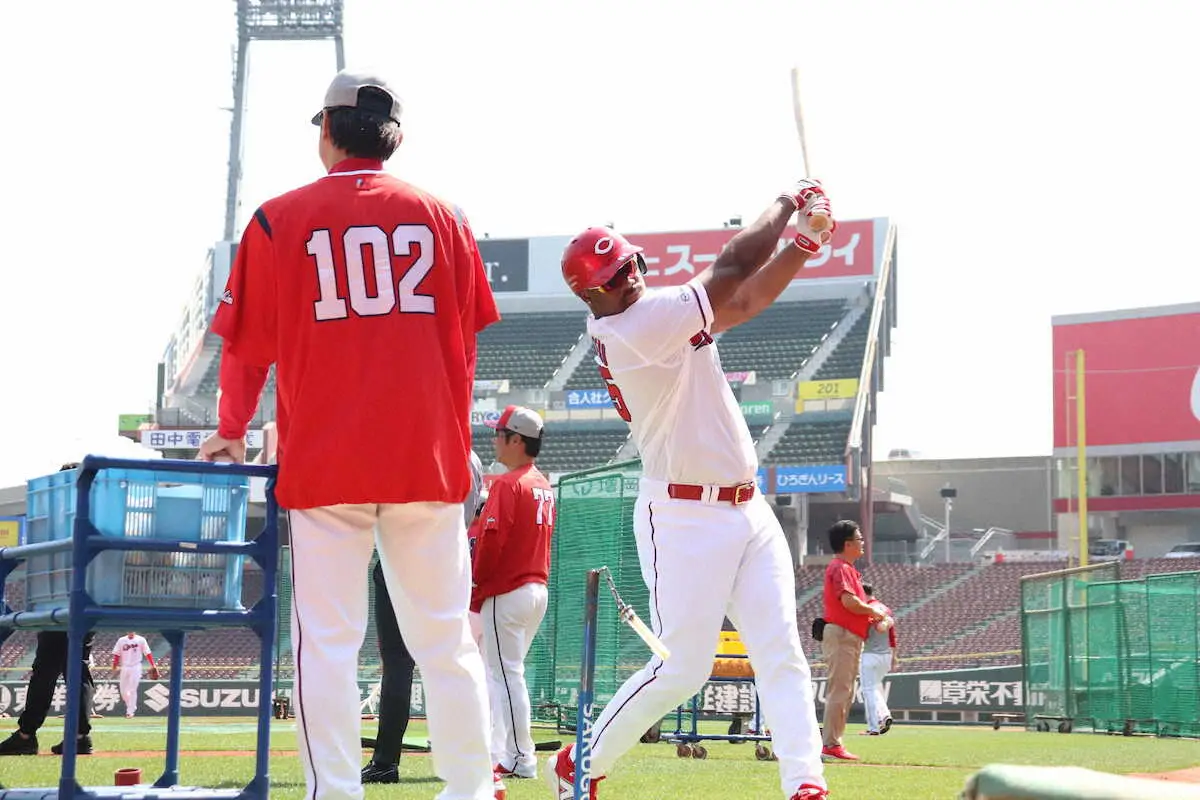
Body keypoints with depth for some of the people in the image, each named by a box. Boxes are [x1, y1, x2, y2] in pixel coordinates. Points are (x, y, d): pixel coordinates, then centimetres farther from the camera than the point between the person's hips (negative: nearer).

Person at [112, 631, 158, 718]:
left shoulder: (141, 640, -1)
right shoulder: (121, 640, 6)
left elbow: (147, 653, -4)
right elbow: (116, 655, 7)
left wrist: (153, 665, -12)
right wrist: (114, 667, -1)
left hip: (136, 668, -3)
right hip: (124, 668, 4)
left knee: (133, 690, -9)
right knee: (123, 690, 4)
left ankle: (130, 711, -3)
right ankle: (132, 707, 23)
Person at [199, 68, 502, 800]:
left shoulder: (279, 220, 0)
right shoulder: (442, 217, 7)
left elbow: (248, 342, 3)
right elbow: (465, 338, 10)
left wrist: (232, 431, 14)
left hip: (324, 459, -2)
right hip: (427, 457, 2)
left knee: (328, 643, 0)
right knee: (445, 639, 7)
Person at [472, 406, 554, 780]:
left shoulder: (508, 484, -13)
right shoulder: (544, 485, 14)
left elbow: (492, 540, -19)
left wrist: (474, 589, -9)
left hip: (507, 593, -9)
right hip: (538, 590, 9)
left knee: (507, 675, -5)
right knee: (505, 673, 15)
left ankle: (521, 760, -5)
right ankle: (498, 754, 19)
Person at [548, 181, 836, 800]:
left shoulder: (654, 312, 7)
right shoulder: (638, 326, -20)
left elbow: (744, 302, 13)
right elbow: (730, 273, -19)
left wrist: (804, 243, -1)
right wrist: (788, 202, -7)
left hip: (748, 511, 9)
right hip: (684, 518, -9)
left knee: (781, 655, 0)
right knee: (682, 669, -6)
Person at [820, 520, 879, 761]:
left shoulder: (847, 568, 21)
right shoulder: (841, 568, -12)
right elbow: (849, 601, -25)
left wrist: (872, 618, 11)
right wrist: (873, 611, -11)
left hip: (850, 637, 11)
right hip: (841, 635, -11)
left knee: (845, 693, 13)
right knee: (840, 691, -12)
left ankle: (833, 743, 16)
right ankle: (831, 744, -12)